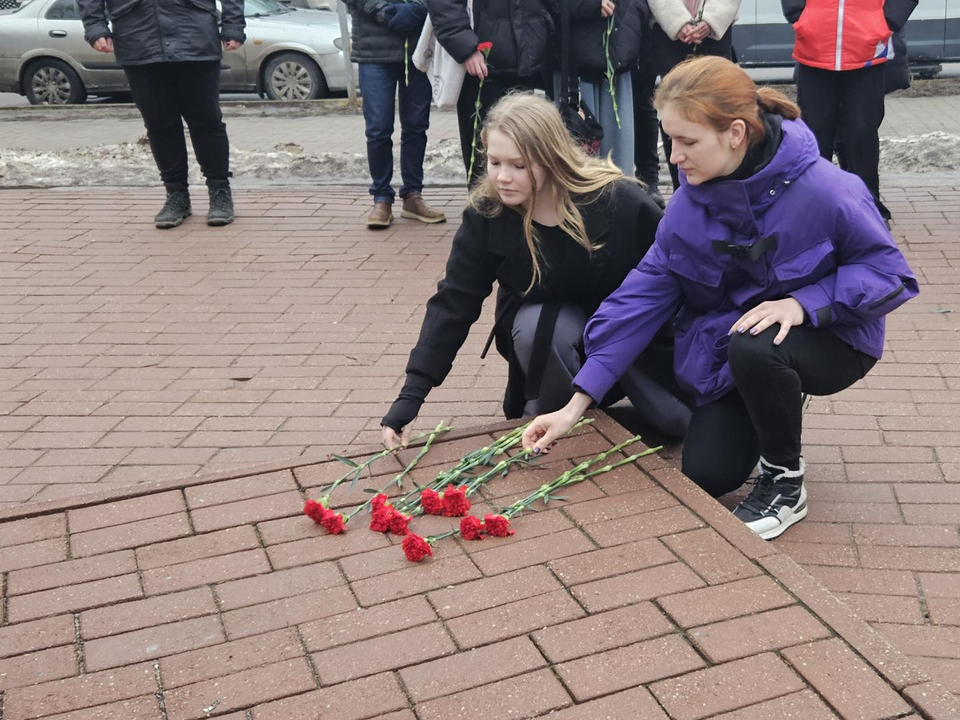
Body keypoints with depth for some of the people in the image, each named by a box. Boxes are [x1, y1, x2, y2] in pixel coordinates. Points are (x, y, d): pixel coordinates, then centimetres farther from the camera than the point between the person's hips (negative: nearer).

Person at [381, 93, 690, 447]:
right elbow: (453, 303, -18)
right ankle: (553, 414, -10)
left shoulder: (620, 202, -27)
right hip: (545, 320, 2)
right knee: (533, 327, -34)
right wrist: (411, 395, -24)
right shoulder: (486, 214, -21)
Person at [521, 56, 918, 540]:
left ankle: (785, 484, -10)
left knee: (755, 348, -38)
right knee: (705, 474, -6)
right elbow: (644, 295, -13)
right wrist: (576, 404, -17)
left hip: (828, 336, -4)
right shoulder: (690, 201, -13)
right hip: (730, 343, 5)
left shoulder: (822, 191, -28)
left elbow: (891, 275, -17)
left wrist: (804, 302, -34)